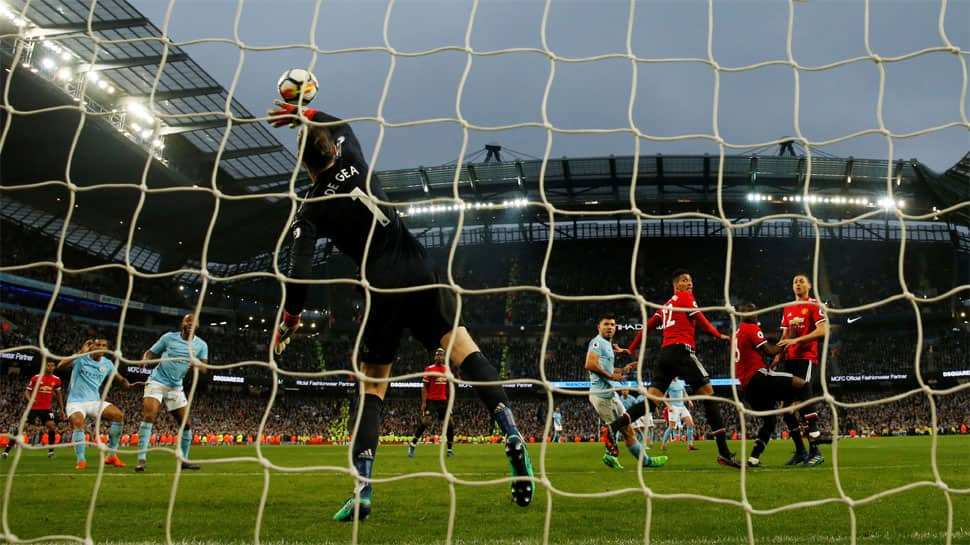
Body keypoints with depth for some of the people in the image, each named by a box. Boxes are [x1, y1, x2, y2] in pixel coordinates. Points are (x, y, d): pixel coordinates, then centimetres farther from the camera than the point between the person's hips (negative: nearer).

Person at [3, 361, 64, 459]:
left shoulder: (56, 380, 2)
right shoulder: (36, 378, -5)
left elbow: (58, 394, 15)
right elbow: (27, 391, 0)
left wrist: (61, 409, 14)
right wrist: (30, 399, -23)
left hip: (47, 408, 1)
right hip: (34, 407, -1)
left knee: (52, 425, -18)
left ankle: (51, 450, -5)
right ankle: (7, 449, 7)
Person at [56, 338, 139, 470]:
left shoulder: (107, 363, 8)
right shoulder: (80, 358, -5)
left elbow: (120, 379, 17)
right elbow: (60, 366, -21)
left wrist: (129, 384, -6)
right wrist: (81, 353, -27)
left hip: (95, 401, 4)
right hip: (76, 401, -4)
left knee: (119, 415, -17)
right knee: (78, 423, -33)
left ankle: (111, 455, -6)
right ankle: (81, 460, -22)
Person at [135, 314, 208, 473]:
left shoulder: (201, 345, 1)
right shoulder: (169, 337, -4)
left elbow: (204, 368, -5)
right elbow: (151, 352, 2)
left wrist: (197, 365, -28)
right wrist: (145, 359, -20)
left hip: (176, 387, 4)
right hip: (157, 381, -4)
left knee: (186, 423, 3)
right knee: (149, 415, -22)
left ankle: (184, 459, 20)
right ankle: (141, 459, -20)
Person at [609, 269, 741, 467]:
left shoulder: (665, 306, 27)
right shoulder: (685, 297, 7)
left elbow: (647, 326, 25)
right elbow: (699, 318, -3)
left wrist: (631, 349, 25)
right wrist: (718, 335, 7)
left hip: (664, 354, 7)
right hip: (682, 350, -7)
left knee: (651, 399, 1)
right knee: (708, 393, -5)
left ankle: (613, 426, -17)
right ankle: (724, 453, -9)